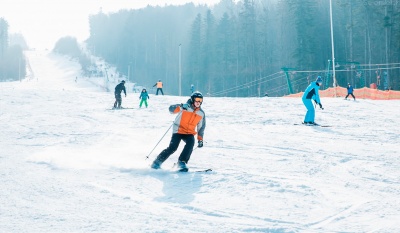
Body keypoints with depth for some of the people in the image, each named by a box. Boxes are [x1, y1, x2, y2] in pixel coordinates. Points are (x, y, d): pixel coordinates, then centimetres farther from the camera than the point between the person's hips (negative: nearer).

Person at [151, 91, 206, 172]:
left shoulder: (201, 113, 6)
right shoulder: (186, 107, -8)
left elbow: (201, 127, 17)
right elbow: (171, 109, -19)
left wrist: (200, 139, 12)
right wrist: (180, 107, -37)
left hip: (189, 133, 4)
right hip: (178, 131, -4)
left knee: (191, 143, -27)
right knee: (172, 147, -18)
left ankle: (182, 162, -22)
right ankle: (158, 161, -1)